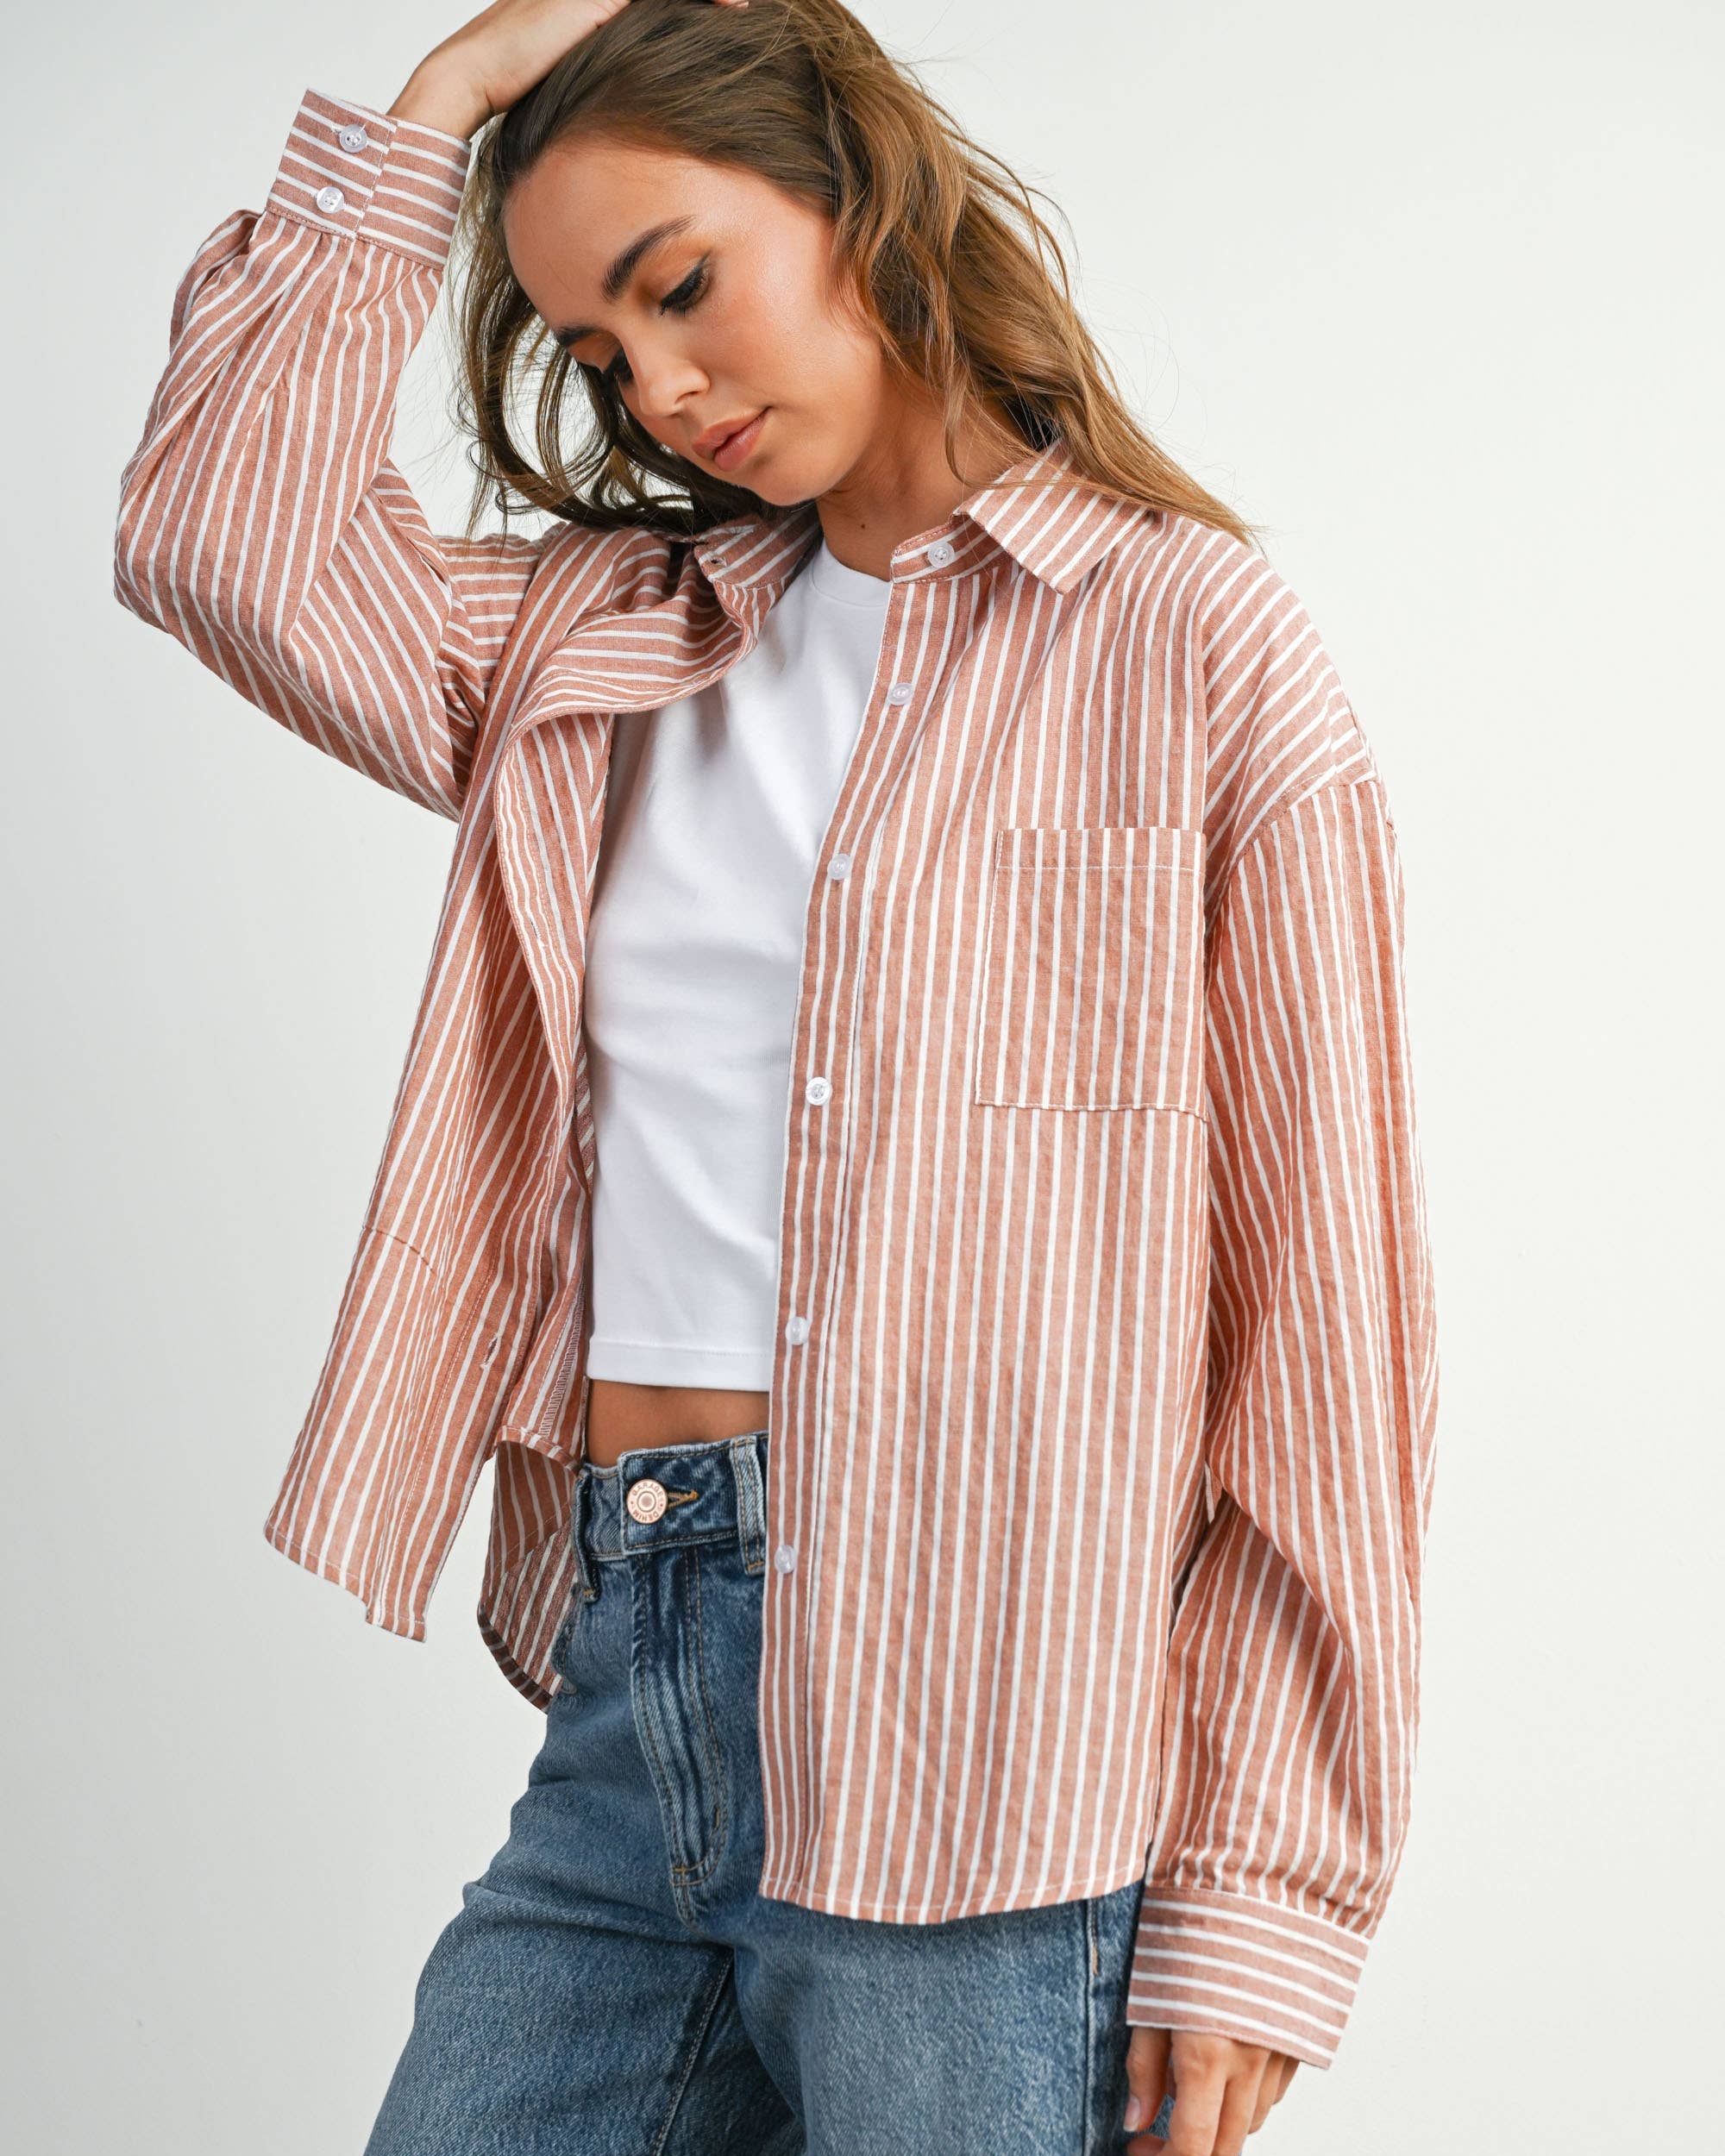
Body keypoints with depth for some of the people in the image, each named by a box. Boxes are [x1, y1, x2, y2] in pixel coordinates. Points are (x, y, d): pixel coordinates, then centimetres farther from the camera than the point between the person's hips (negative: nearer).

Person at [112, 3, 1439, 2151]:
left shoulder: (1189, 638, -3)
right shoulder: (606, 642, 15)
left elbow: (1325, 1296, -6)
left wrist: (1262, 1895, -8)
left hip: (973, 1782, -5)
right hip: (626, 1696, 5)